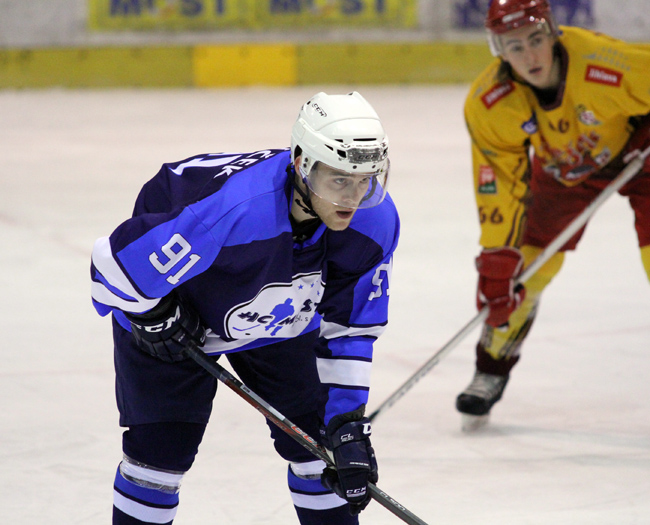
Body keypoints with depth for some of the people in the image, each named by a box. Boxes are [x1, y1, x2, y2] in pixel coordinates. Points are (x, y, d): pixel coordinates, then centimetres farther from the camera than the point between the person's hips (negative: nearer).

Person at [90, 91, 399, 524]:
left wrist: (348, 424, -16)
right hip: (170, 310, -5)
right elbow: (115, 264, -36)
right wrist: (156, 321, -18)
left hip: (280, 317, 5)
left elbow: (350, 328, -12)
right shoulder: (231, 210, -45)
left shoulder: (376, 221, -25)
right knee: (162, 447, -7)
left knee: (316, 437, 2)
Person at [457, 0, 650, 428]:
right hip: (561, 165, 3)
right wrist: (498, 259, -22)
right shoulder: (488, 104, -28)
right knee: (524, 266, -2)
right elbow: (499, 185, -19)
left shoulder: (604, 64, -40)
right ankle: (491, 374, 18)